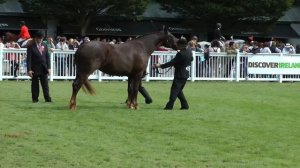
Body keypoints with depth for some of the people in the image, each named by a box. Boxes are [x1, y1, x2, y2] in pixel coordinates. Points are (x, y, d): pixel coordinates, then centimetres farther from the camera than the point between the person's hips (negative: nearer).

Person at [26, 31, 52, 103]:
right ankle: (35, 99, 8)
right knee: (35, 85, 2)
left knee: (45, 85, 2)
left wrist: (48, 68, 3)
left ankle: (47, 98, 4)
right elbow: (29, 59, -8)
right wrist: (29, 69, -16)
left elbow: (48, 57, 11)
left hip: (44, 69, 3)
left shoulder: (44, 46, 10)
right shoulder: (31, 46, -4)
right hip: (35, 69, -3)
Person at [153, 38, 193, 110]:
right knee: (179, 91, 18)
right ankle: (185, 105, 16)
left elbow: (172, 63, -22)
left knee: (174, 89, -8)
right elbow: (191, 59, 26)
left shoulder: (181, 54, -21)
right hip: (186, 75, 9)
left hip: (180, 75, -9)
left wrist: (160, 66, -20)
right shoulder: (189, 52, 5)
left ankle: (169, 106, -13)